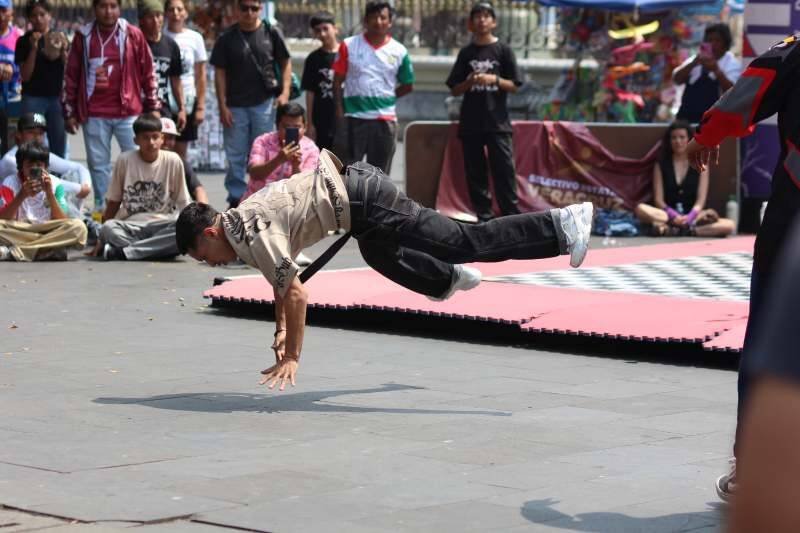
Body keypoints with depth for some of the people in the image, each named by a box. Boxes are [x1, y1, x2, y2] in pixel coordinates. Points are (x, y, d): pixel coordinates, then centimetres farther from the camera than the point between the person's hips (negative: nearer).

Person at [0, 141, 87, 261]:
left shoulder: (55, 184, 1)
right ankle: (49, 251, -30)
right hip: (18, 234, -2)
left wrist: (49, 193, -19)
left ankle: (13, 252, -29)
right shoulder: (10, 183, -2)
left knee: (78, 227, -28)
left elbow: (62, 223, -7)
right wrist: (22, 195, -23)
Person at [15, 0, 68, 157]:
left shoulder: (60, 38, 9)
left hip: (56, 98, 3)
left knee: (59, 148, 3)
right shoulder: (24, 41, 1)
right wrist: (33, 48, -14)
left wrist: (63, 50, -11)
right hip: (33, 99, -3)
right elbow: (25, 76, -5)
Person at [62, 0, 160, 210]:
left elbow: (148, 73, 5)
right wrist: (69, 112, 6)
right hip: (94, 114, 1)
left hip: (129, 112, -1)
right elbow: (70, 76, 8)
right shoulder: (83, 36, 3)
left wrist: (153, 107, 4)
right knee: (98, 164, 7)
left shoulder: (133, 35, 0)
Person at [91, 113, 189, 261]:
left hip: (161, 227, 1)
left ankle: (121, 251, -31)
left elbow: (183, 204, 7)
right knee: (108, 228, -33)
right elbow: (113, 202, 8)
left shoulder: (173, 161, -1)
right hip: (129, 227, -1)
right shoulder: (124, 160, 0)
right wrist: (101, 240, 6)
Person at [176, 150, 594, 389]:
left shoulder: (251, 236, -13)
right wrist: (281, 330, 27)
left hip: (361, 200, -10)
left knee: (468, 244, -9)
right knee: (382, 257, 34)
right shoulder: (239, 219, 15)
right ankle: (448, 279, 53)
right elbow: (281, 277, 28)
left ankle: (560, 228, -11)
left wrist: (291, 356, -7)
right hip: (354, 180, 10)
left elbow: (296, 293, -15)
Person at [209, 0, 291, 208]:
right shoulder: (227, 38, 2)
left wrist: (285, 92, -5)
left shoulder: (271, 34, 2)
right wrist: (222, 106, -3)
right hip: (235, 106, 0)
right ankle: (236, 197, 11)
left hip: (264, 103, 0)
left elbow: (285, 63, 8)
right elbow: (220, 73, 3)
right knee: (235, 156, 3)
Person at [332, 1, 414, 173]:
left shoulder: (399, 51, 3)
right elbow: (338, 81, 3)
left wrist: (385, 98, 3)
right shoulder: (349, 46, 1)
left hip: (385, 120, 1)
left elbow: (407, 86, 12)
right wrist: (339, 111, -4)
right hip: (353, 118, -1)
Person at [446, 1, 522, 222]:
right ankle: (483, 217, 7)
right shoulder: (466, 53, 10)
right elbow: (455, 90, 10)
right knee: (475, 172, 2)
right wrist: (470, 81, -10)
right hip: (470, 123, 2)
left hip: (497, 122, -2)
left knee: (504, 170, -8)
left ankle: (511, 217, -6)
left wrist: (494, 80, -14)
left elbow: (514, 86, 3)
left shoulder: (503, 50, 4)